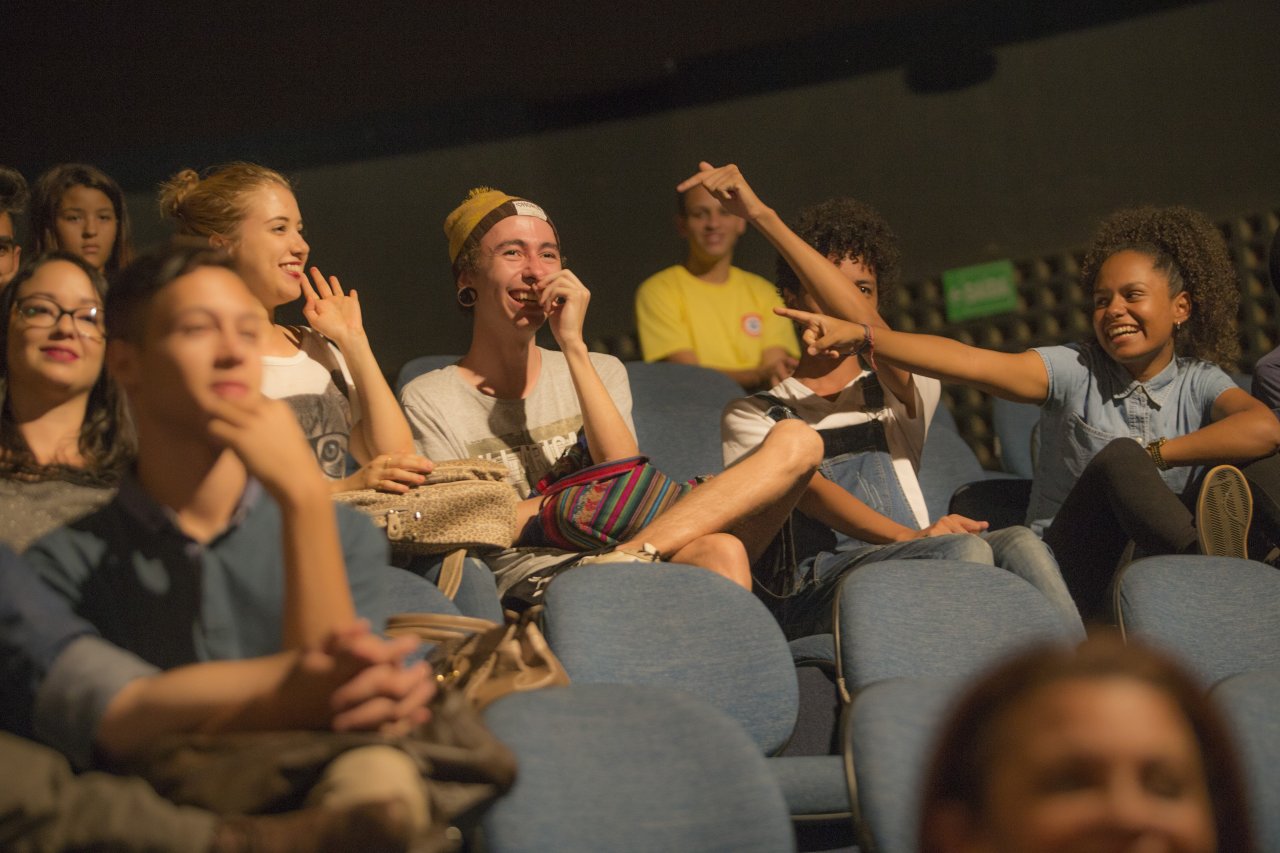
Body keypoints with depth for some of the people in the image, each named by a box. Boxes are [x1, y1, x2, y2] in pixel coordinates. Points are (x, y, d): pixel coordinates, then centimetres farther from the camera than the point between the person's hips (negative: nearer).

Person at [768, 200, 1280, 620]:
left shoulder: (1198, 382, 6)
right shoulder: (1076, 370, 1)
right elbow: (971, 363, -14)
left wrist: (1150, 454, -14)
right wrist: (860, 336, -28)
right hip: (1067, 577, -2)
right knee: (1117, 458, -31)